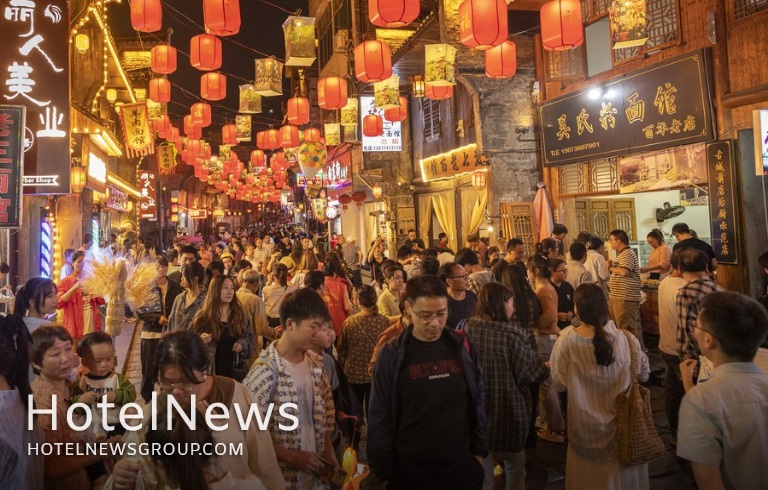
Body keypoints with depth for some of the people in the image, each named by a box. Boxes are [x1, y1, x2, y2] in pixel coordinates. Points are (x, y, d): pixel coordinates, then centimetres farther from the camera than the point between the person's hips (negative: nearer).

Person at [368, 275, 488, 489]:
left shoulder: (461, 345, -2)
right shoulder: (392, 354, -10)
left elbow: (478, 401, 7)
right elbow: (380, 416, -6)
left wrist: (479, 450, 6)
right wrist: (386, 470, -5)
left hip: (462, 465, 2)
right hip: (410, 468, -2)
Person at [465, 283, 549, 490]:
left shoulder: (467, 329, -8)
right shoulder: (512, 334, -19)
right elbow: (531, 374, -12)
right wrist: (547, 367, 9)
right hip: (509, 411, -3)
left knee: (482, 467, 19)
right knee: (515, 465, 21)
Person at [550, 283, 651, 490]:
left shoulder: (566, 339, -22)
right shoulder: (623, 338, -20)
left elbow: (560, 381, -11)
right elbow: (642, 374, -5)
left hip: (585, 423, -1)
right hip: (620, 417, 1)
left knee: (588, 472, 23)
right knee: (622, 467, 26)